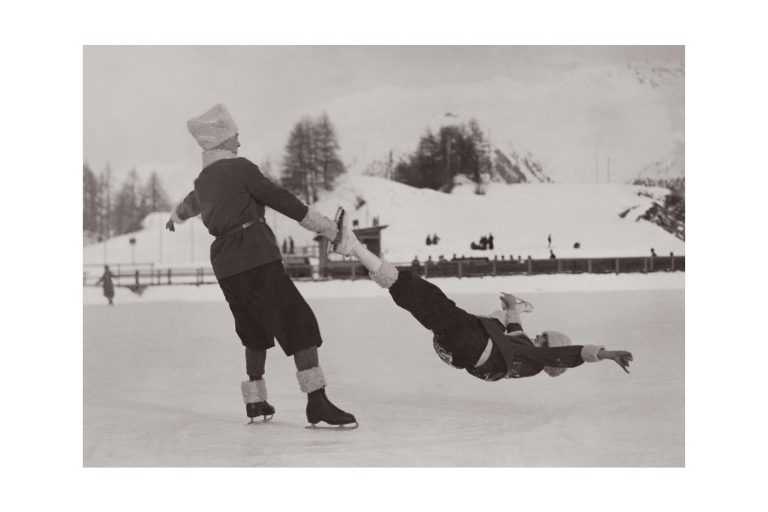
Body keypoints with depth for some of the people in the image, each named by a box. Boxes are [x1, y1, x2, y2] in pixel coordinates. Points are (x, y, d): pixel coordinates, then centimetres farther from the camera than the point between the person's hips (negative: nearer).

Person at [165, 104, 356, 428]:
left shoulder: (203, 180, 20)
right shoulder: (238, 167, -3)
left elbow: (192, 202, 43)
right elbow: (280, 200, -7)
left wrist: (175, 217, 67)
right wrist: (328, 228, -4)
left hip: (224, 263, 8)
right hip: (256, 255, -8)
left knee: (254, 329, 23)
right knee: (299, 322, -11)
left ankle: (255, 402, 24)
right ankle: (317, 404, -22)